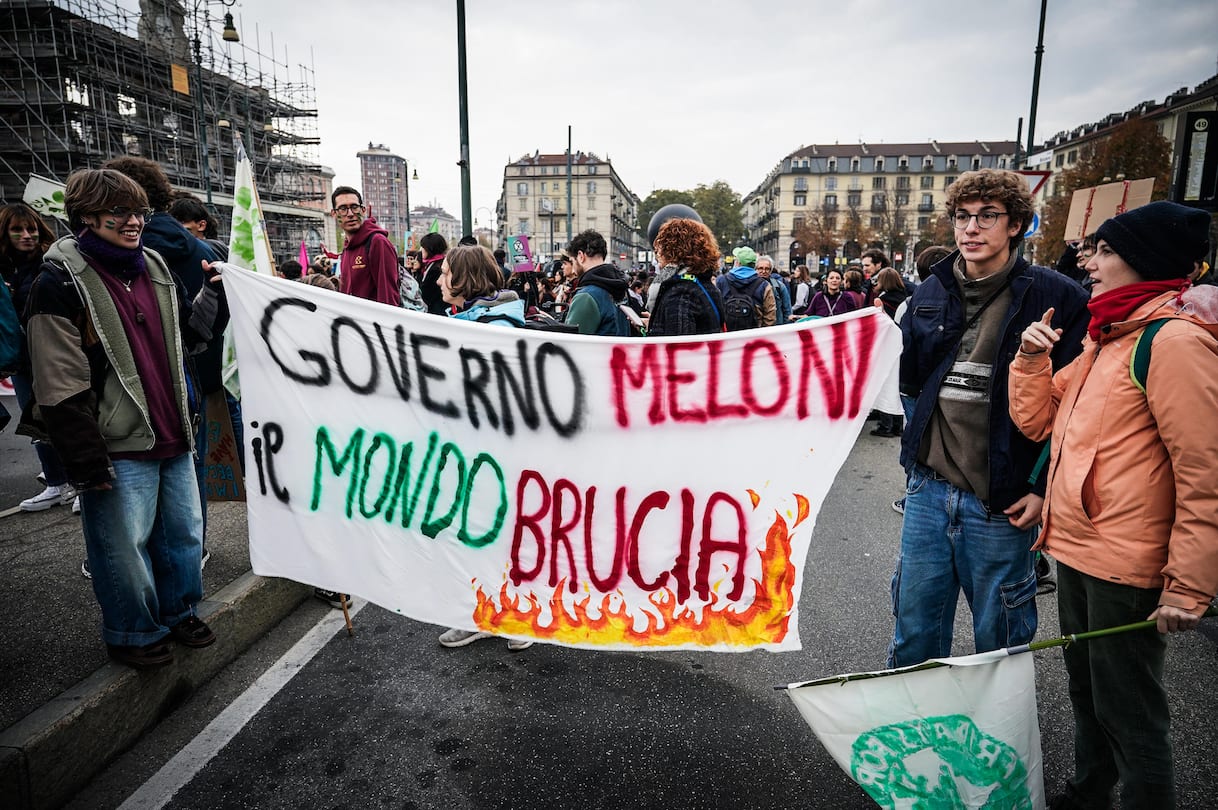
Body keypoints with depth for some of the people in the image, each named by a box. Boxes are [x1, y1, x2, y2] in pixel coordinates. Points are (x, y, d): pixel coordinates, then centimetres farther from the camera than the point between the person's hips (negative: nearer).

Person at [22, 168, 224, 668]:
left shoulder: (154, 268, 10)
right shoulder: (61, 282, -10)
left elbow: (185, 342, 18)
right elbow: (61, 384, -14)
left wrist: (211, 295, 2)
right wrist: (88, 464, -15)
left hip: (172, 435, 6)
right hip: (119, 445, -6)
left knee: (185, 530, 16)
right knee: (125, 544, 6)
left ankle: (179, 612, 37)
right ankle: (132, 634, 28)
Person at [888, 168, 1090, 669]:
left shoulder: (1056, 297, -6)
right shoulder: (932, 291, 8)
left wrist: (1047, 487, -12)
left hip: (1001, 501, -4)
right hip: (928, 489, 4)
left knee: (999, 637, 15)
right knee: (915, 630, 16)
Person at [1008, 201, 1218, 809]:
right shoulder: (1103, 338, 11)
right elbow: (1035, 421, 12)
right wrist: (1032, 357, -3)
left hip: (1127, 566, -9)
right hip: (1076, 552, 9)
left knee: (1128, 715, 7)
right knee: (1087, 693, 25)